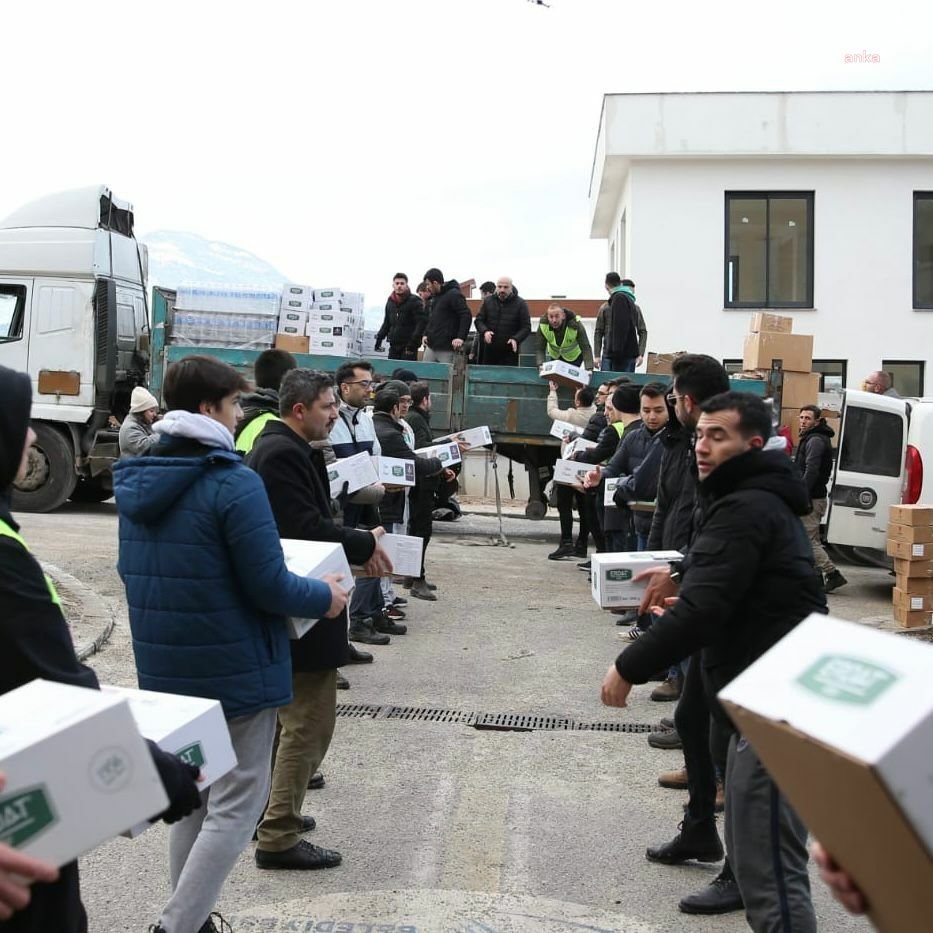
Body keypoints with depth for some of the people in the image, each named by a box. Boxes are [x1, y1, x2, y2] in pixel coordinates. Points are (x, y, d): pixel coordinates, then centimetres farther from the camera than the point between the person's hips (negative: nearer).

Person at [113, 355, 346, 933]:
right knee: (235, 805, 3)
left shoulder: (135, 480, 5)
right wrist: (325, 597, -2)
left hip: (166, 668, 8)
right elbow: (269, 586, -19)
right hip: (234, 669, -8)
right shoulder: (233, 483, -19)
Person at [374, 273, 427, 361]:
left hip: (408, 347, -6)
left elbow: (421, 323, -12)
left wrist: (413, 343, -20)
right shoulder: (390, 301, 14)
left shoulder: (414, 301, -5)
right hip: (394, 346, 6)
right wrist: (379, 337, 12)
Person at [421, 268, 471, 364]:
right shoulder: (435, 296, 17)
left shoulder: (454, 294, -10)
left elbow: (467, 315, -17)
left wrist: (461, 337, -24)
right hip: (431, 346, 9)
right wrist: (426, 334, 13)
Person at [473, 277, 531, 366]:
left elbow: (526, 327, -3)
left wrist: (516, 339, -21)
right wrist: (485, 331, -12)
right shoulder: (488, 301, 7)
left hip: (509, 353, -3)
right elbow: (479, 320, 10)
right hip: (489, 351, 3)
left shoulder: (520, 304, -2)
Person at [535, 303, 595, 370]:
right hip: (554, 356, 3)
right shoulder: (543, 325, -29)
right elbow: (540, 349, -21)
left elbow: (586, 348, -36)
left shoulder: (575, 325, -37)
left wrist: (589, 369, -47)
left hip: (574, 357, -3)